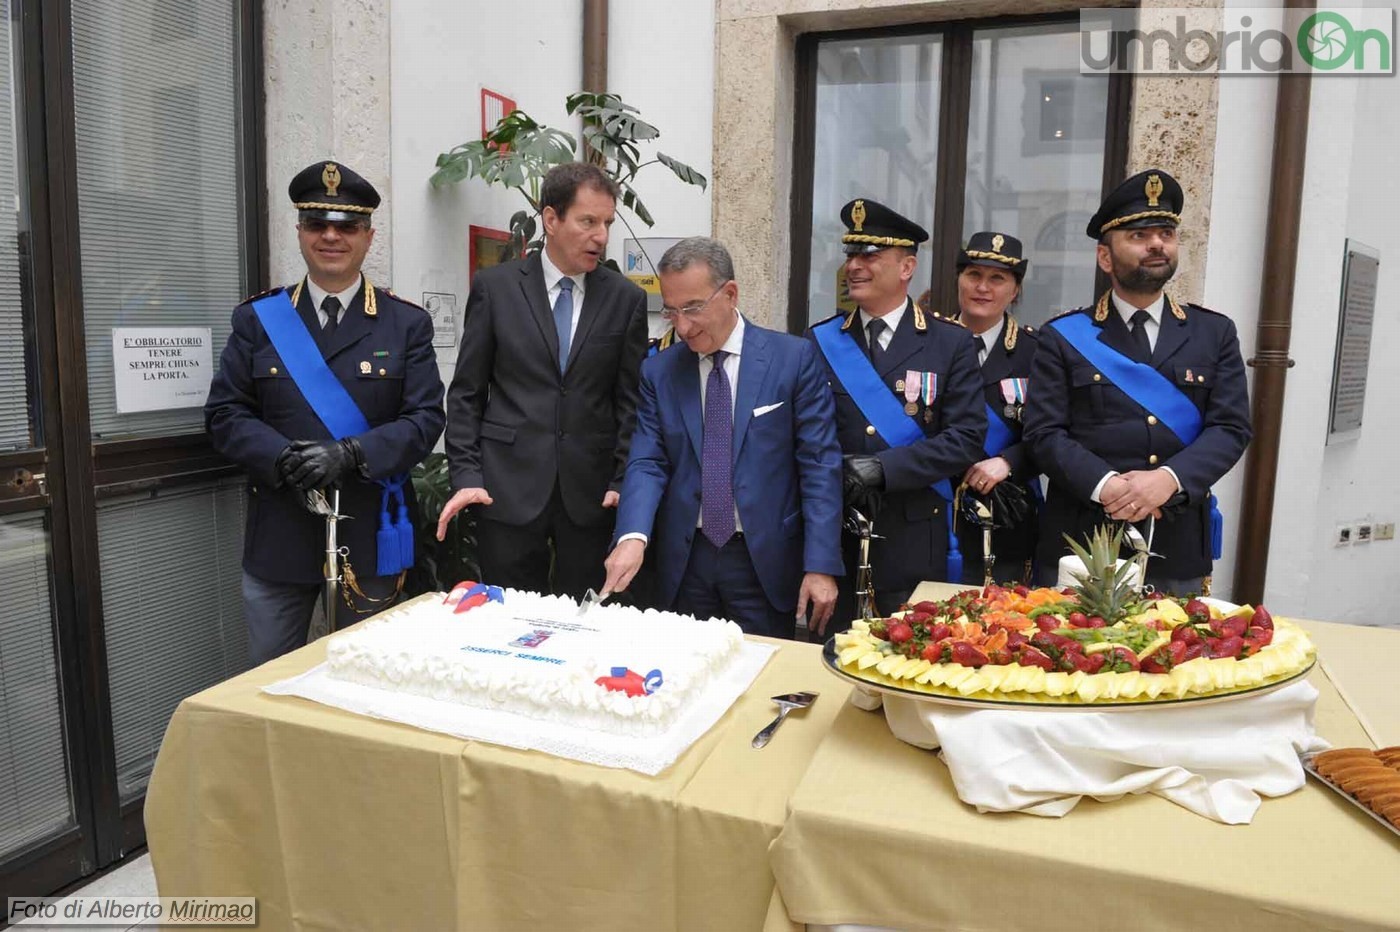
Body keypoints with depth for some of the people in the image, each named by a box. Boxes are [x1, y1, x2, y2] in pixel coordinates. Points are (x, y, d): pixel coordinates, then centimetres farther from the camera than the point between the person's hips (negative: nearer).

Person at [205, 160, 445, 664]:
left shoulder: (407, 323, 1)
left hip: (370, 536, -1)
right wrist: (285, 459, -17)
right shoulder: (258, 319, 5)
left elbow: (425, 418, -6)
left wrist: (349, 455, -20)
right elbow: (224, 413, 1)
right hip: (277, 537, 1)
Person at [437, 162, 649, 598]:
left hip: (591, 492, 1)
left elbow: (630, 400, 5)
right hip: (509, 487, 0)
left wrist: (623, 481, -2)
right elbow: (467, 392, 4)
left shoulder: (626, 298, 4)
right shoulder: (495, 286, 2)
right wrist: (466, 475, -5)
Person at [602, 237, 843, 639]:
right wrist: (633, 536, -19)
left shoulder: (794, 359, -5)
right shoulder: (658, 371, 4)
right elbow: (648, 463, -1)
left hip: (765, 560, -2)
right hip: (683, 561, 3)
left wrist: (821, 564, -12)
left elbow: (820, 465, -6)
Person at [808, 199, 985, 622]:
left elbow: (966, 440, -7)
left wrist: (878, 468, -16)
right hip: (834, 539, 2)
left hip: (915, 544, -1)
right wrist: (837, 477, -14)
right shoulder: (820, 342, 5)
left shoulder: (952, 343, 1)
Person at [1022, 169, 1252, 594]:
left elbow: (1231, 428, 0)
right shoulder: (1063, 337, 2)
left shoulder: (1216, 333, 9)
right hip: (1080, 544, -2)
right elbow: (1044, 432, -6)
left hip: (1178, 549, 2)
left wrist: (1169, 479, -17)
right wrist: (1105, 485, -20)